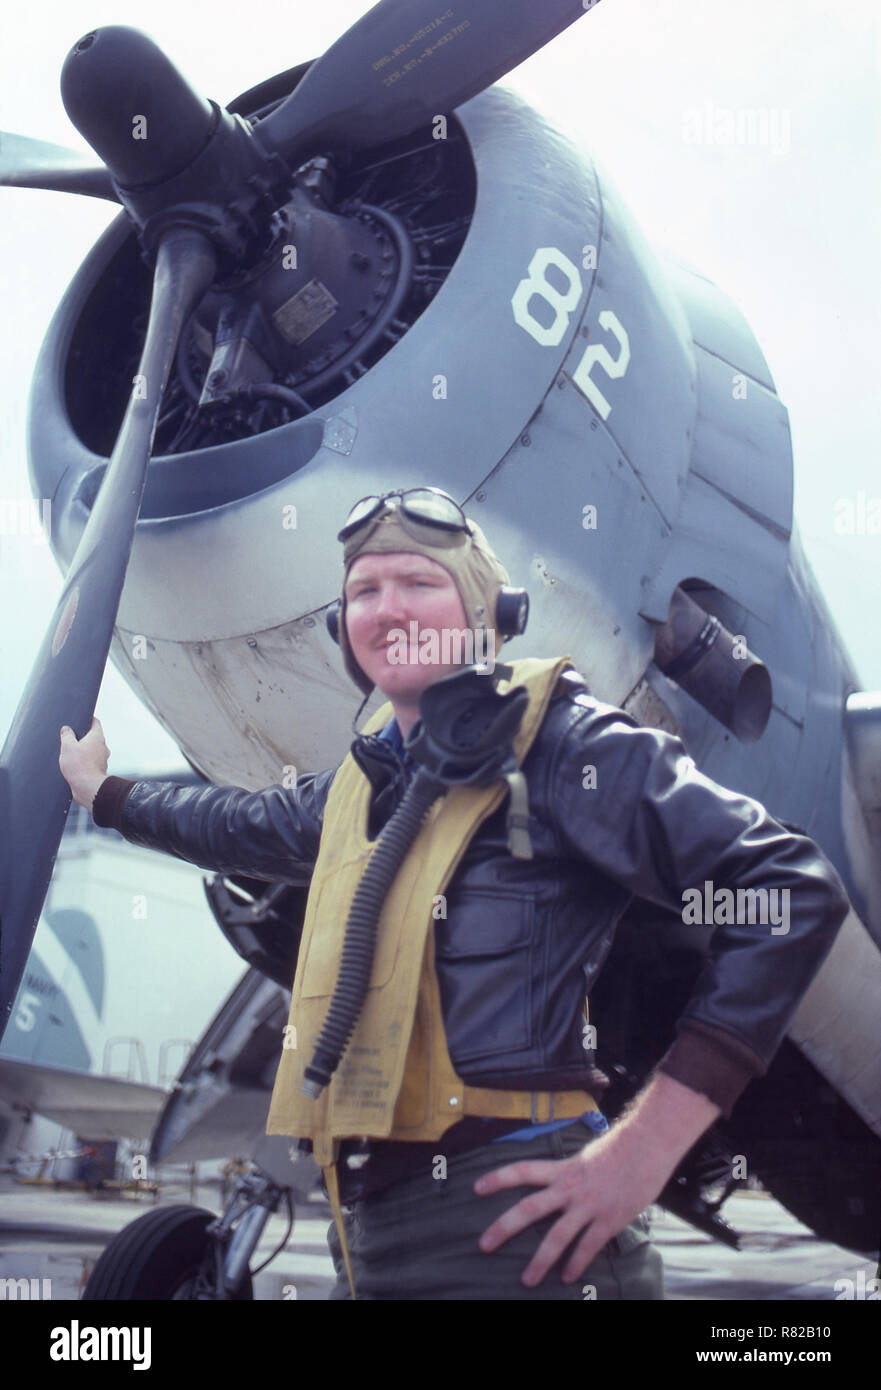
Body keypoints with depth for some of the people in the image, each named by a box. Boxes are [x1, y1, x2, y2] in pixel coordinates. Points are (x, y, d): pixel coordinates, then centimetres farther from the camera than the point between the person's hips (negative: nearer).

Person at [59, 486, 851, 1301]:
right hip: (369, 1232, 8)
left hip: (507, 1231, -8)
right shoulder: (363, 782, 16)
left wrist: (646, 1144, -18)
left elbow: (794, 891, -16)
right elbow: (249, 827, 39)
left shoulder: (552, 740, -8)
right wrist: (104, 792, 52)